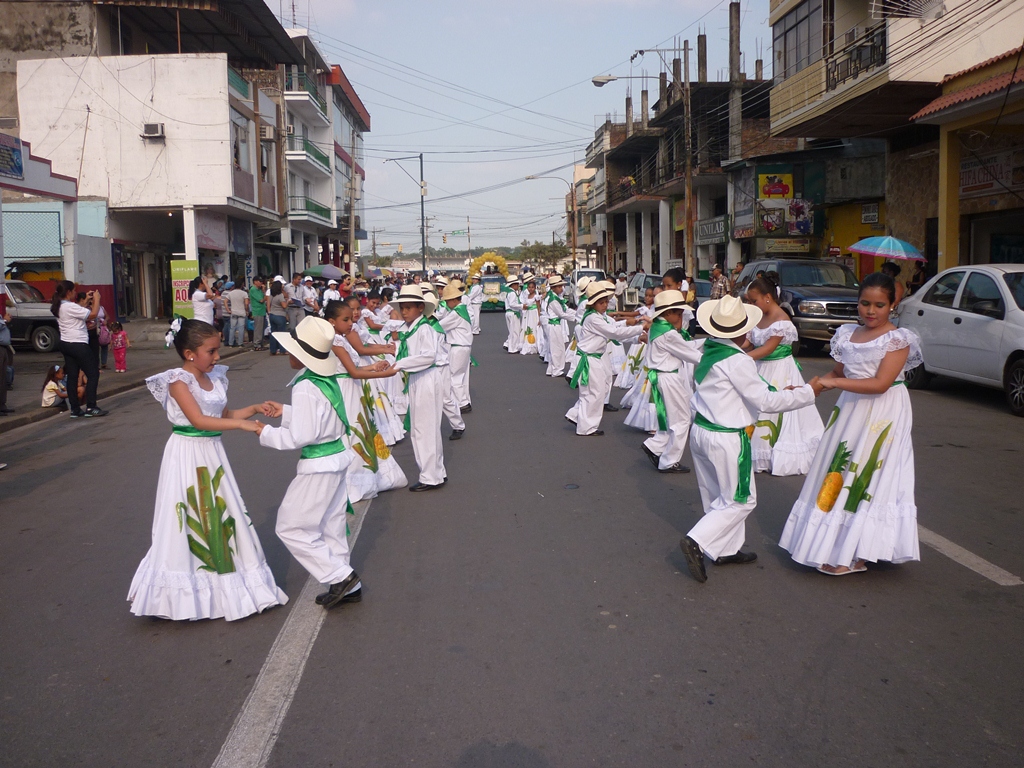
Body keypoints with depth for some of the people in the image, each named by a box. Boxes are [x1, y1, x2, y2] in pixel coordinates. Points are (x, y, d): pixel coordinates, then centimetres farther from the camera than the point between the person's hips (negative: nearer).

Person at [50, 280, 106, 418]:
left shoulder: (59, 307, 10)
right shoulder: (70, 306, -18)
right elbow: (93, 314, -18)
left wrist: (87, 301, 16)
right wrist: (96, 299, -5)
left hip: (65, 344, 9)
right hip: (78, 345, -9)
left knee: (72, 376, 10)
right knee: (93, 374, -1)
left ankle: (75, 409, 12)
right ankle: (90, 408, -3)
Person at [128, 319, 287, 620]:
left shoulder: (215, 378, 6)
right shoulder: (178, 381, -15)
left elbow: (225, 415, 18)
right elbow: (198, 420, -26)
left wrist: (253, 408, 3)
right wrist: (242, 424, -30)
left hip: (212, 453, 7)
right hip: (187, 454, -7)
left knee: (221, 515, 12)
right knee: (189, 520, 0)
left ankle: (222, 576, 26)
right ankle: (185, 592, 13)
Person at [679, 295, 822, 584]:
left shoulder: (708, 351, 4)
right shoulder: (738, 361, -21)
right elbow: (765, 401, -16)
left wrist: (779, 391, 14)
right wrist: (808, 392, -8)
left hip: (700, 431, 8)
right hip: (727, 439, -8)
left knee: (717, 496, 19)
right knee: (740, 500, 5)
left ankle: (726, 550, 30)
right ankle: (697, 542, -5)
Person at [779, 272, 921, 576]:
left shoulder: (897, 339, -11)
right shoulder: (847, 335, 8)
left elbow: (880, 383, -20)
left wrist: (834, 383, -24)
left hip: (883, 415, -6)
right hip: (850, 410, 6)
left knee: (867, 479, -5)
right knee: (839, 474, 8)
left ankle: (855, 556, 1)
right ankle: (835, 543, 18)